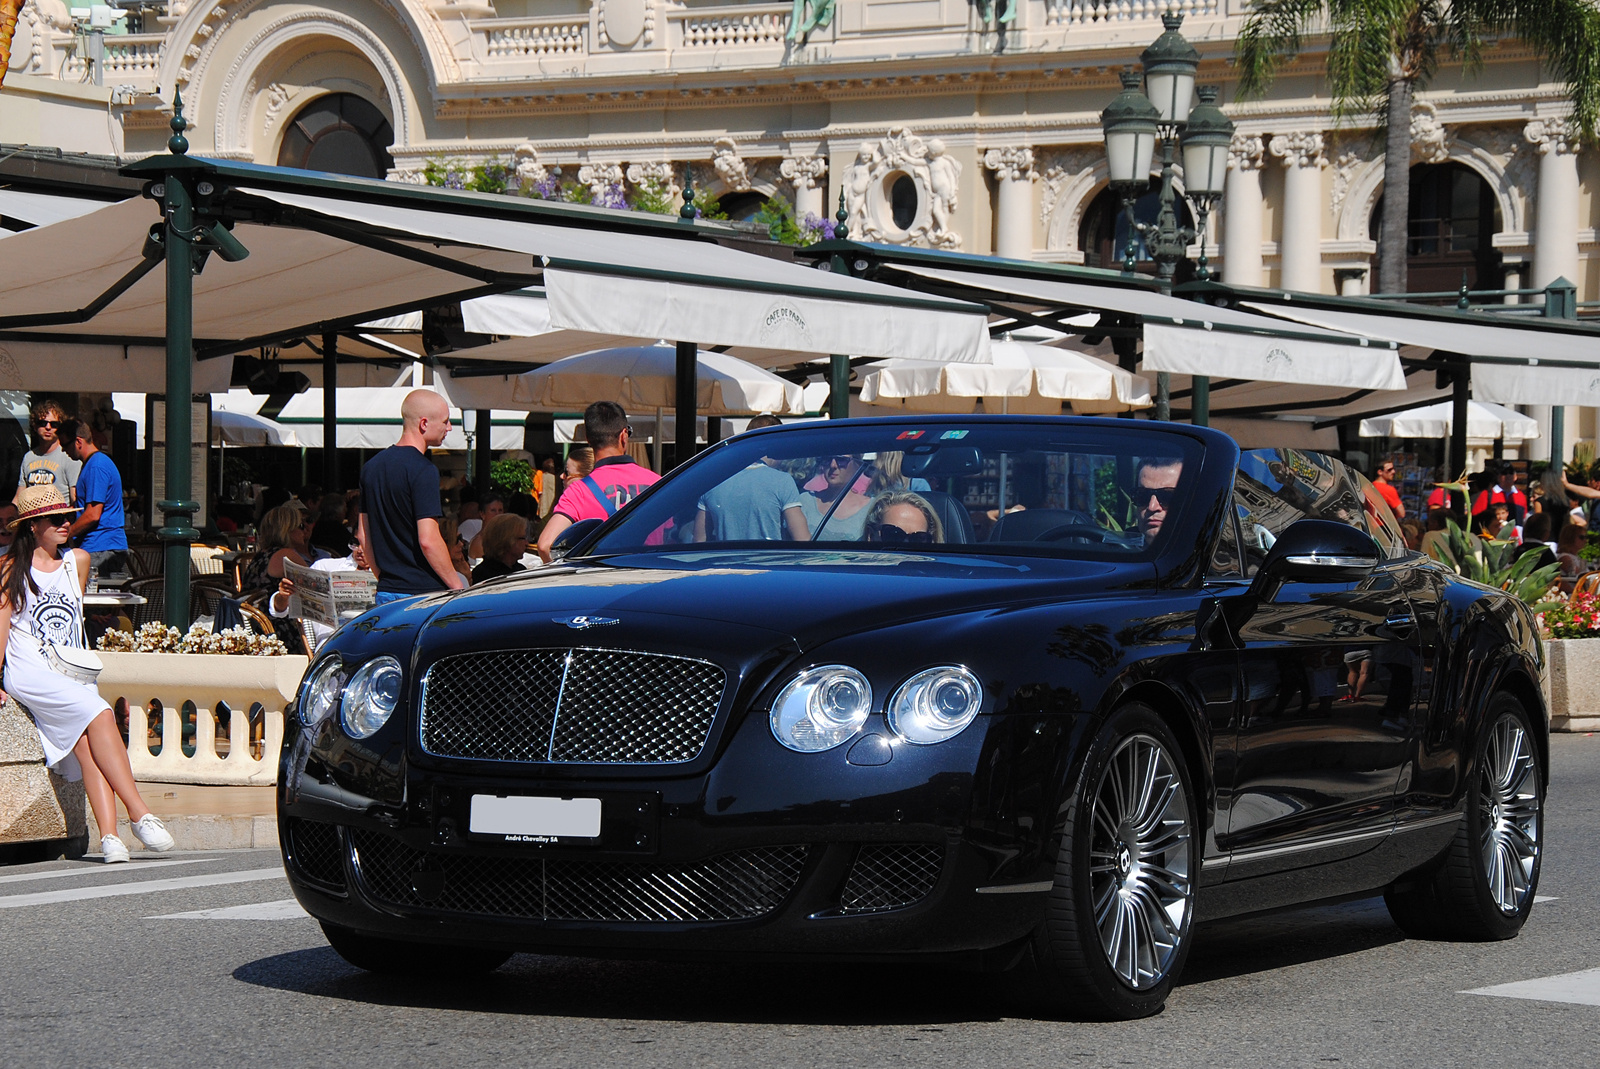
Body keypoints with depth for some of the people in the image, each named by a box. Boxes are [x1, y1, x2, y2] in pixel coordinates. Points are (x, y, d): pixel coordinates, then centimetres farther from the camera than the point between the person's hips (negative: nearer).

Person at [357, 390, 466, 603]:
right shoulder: (423, 470, -14)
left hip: (385, 593, 8)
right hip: (423, 594, -8)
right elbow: (428, 540, -19)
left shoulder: (371, 467, 12)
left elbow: (363, 535, 17)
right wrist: (458, 589, -11)